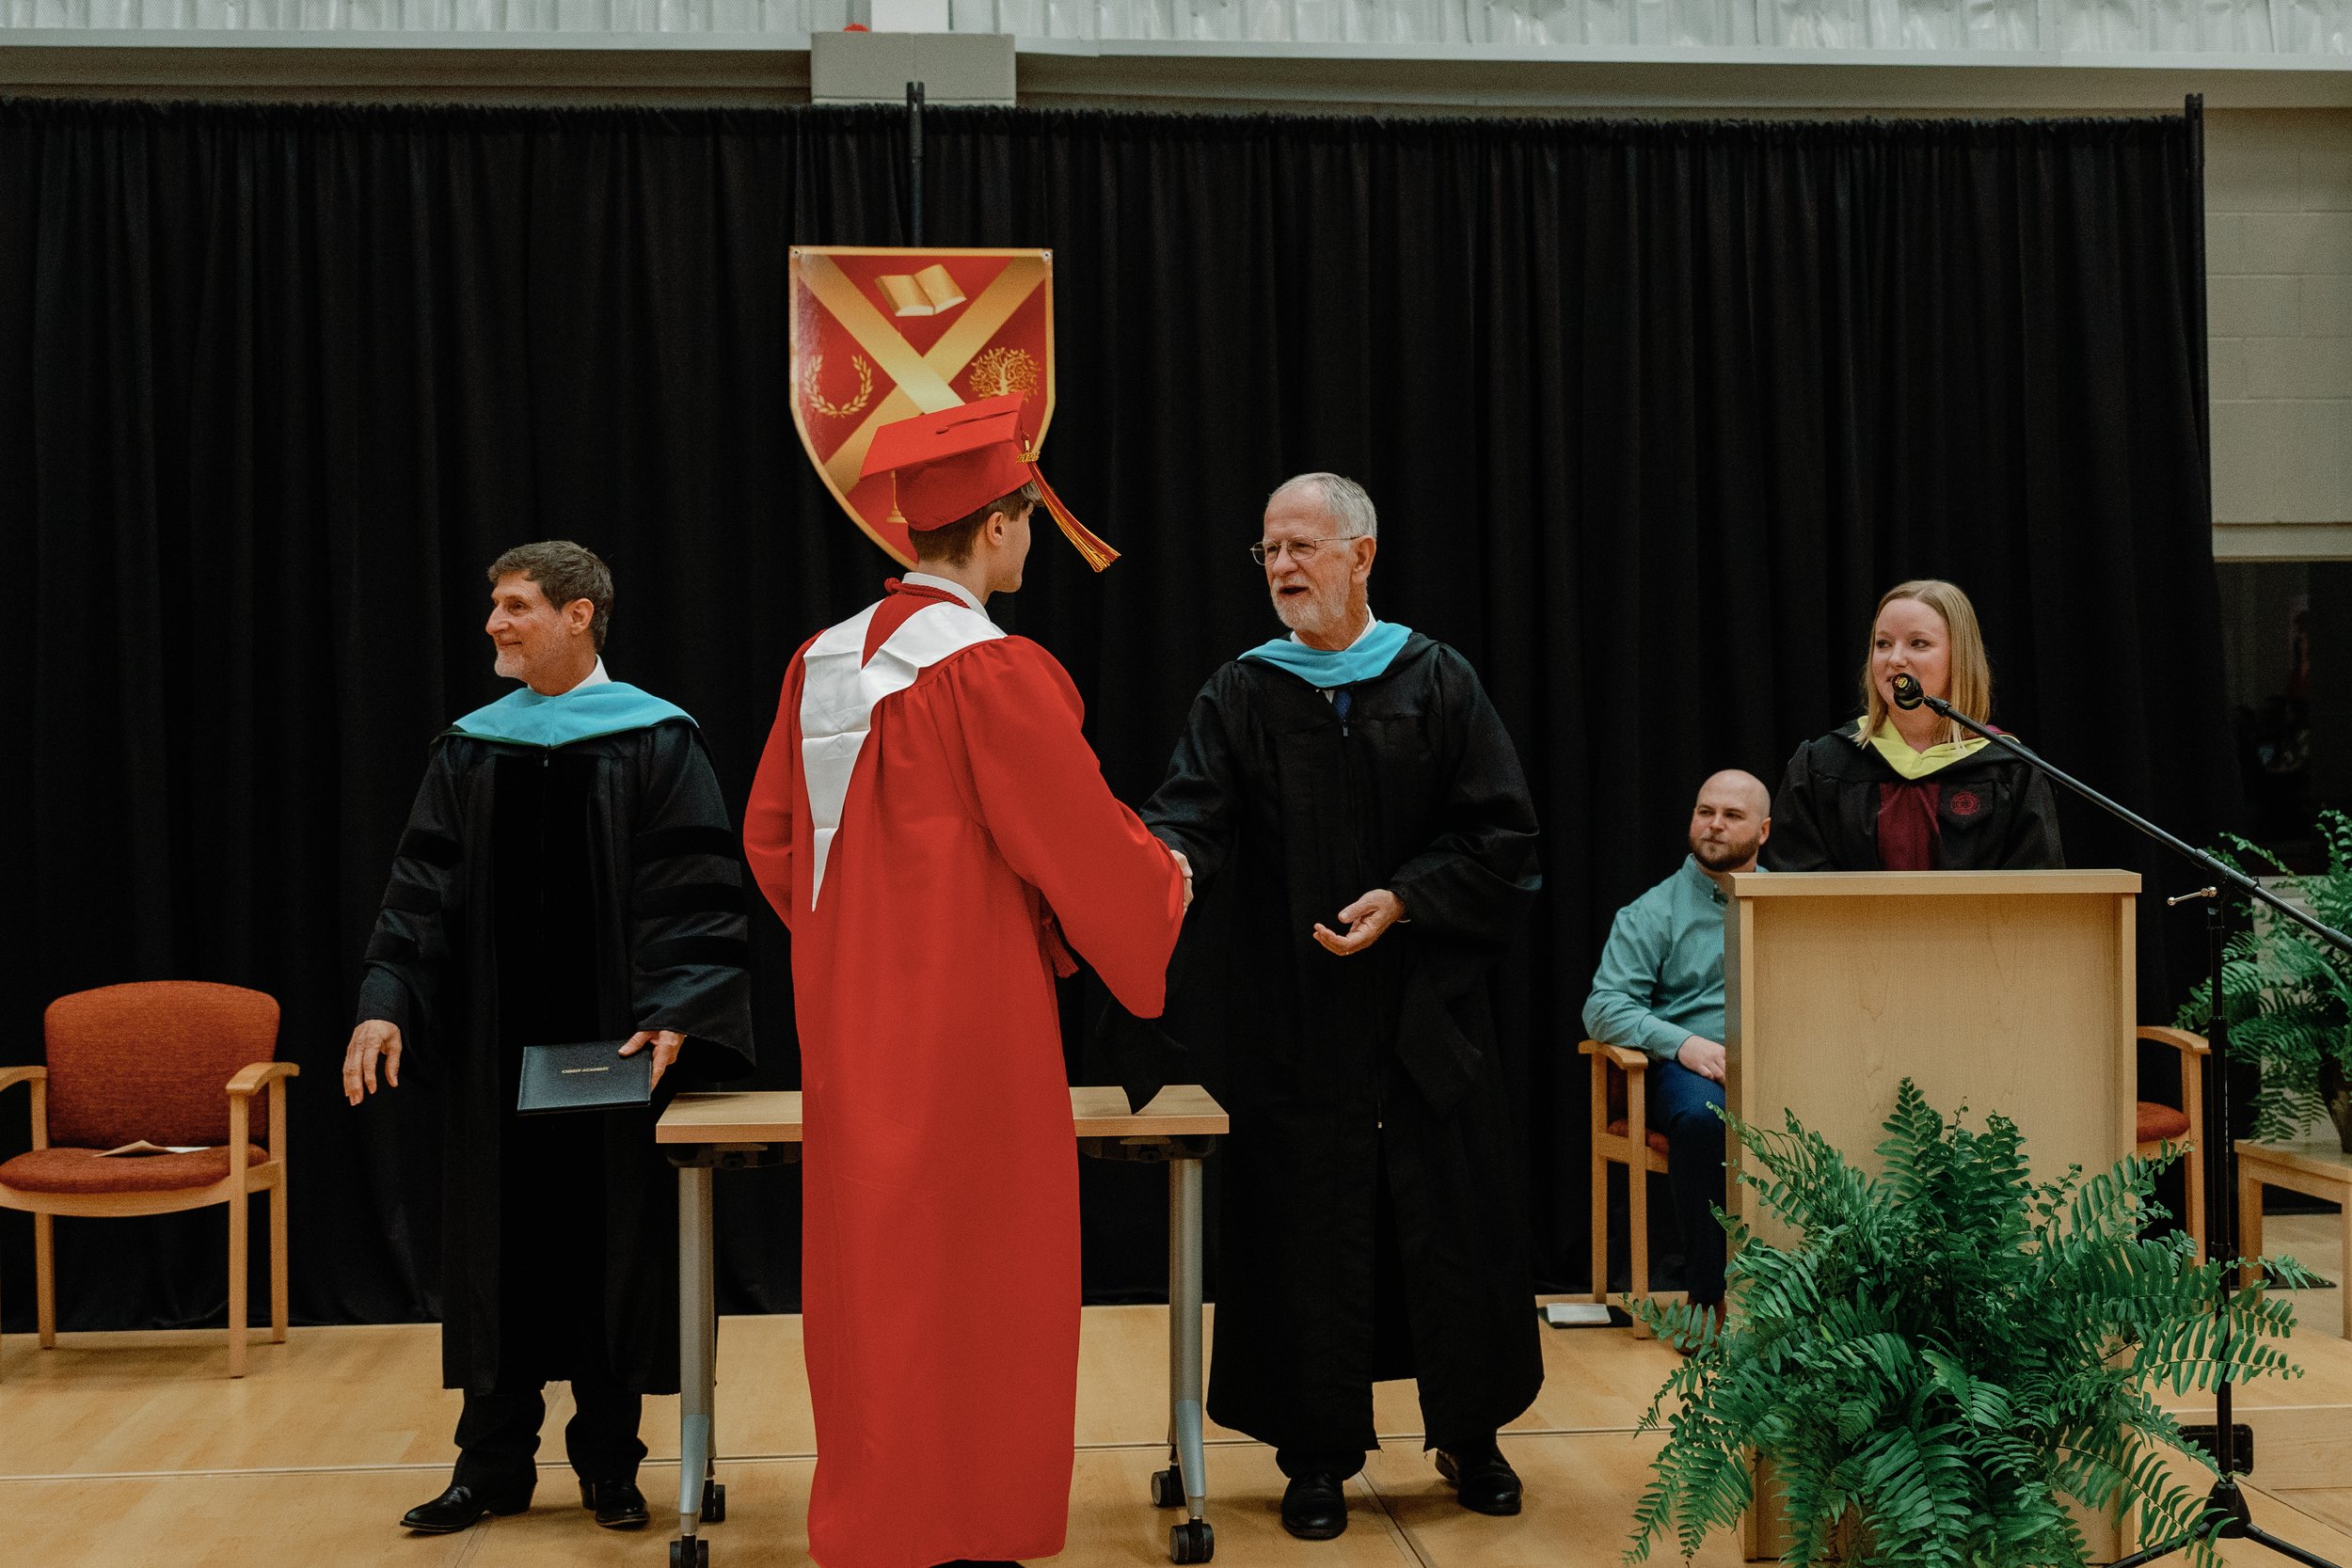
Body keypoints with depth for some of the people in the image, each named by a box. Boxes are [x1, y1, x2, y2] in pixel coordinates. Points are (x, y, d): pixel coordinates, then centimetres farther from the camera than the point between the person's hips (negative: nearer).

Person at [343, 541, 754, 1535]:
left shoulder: (656, 743, -3)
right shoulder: (469, 750, 8)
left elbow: (697, 893, -9)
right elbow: (421, 892, 4)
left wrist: (671, 1012, -21)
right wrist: (385, 1002, -10)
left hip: (612, 1047, -3)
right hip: (494, 1047, 3)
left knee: (611, 1240, 5)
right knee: (500, 1245, 8)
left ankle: (609, 1463, 17)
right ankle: (495, 1462, 19)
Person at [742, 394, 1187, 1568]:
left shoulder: (823, 661, 5)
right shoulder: (993, 673, -18)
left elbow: (771, 836, 14)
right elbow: (1087, 848, -13)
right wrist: (1163, 885, 8)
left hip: (851, 1019, 7)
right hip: (970, 1023, -7)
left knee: (873, 1269, 15)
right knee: (971, 1279, 3)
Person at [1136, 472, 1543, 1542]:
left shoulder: (1437, 684, 4)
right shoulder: (1240, 698, 4)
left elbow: (1502, 834, 0)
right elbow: (1190, 813, -11)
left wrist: (1402, 901, -12)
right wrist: (1165, 861, -33)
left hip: (1423, 1012, 0)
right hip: (1293, 1021, 0)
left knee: (1452, 1224, 7)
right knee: (1307, 1233, 2)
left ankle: (1469, 1437, 24)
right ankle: (1318, 1455, 15)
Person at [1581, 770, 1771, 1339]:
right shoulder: (1653, 912, 10)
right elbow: (1604, 1007, 0)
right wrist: (1683, 1042, -16)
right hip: (1688, 1067, -2)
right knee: (1702, 1115, -37)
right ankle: (1706, 1292, -23)